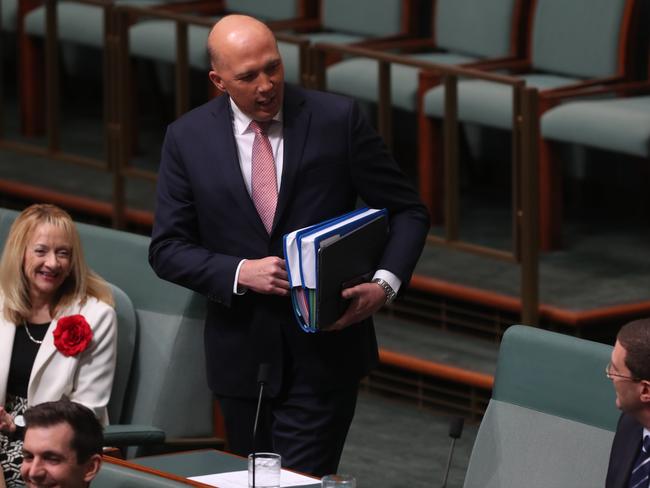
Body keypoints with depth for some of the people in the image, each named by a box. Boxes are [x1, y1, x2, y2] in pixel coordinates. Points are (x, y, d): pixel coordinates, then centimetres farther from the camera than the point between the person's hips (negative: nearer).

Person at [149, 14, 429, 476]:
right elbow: (168, 248, 1)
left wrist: (385, 282, -17)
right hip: (243, 353, 3)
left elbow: (407, 211, 1)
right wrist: (239, 272, -16)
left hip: (324, 348, -2)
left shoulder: (338, 119, -5)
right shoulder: (188, 138, -1)